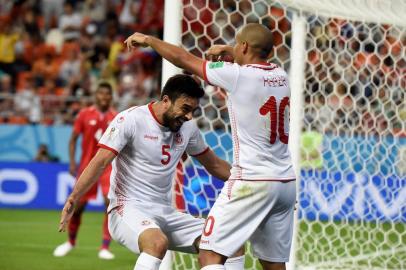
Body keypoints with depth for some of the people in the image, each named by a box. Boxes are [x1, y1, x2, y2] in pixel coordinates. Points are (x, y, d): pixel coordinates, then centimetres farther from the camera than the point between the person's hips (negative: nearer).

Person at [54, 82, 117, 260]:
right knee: (78, 206, 5)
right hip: (87, 166, 1)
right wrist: (72, 162, -5)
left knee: (111, 203, -18)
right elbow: (73, 140, 5)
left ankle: (105, 247, -13)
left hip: (108, 166, 0)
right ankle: (71, 241, 31)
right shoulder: (85, 115, 0)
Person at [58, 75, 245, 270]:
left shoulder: (188, 127, 8)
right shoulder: (130, 120, -11)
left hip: (166, 214, 7)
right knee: (158, 242, -40)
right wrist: (72, 199, -26)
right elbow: (100, 162, -17)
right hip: (128, 209, -7)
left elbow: (214, 165, 23)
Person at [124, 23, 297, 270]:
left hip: (251, 182, -7)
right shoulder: (280, 75, 7)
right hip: (286, 182, 7)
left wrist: (147, 39, 15)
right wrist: (229, 51, 42)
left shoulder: (238, 75, -10)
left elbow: (184, 59, 2)